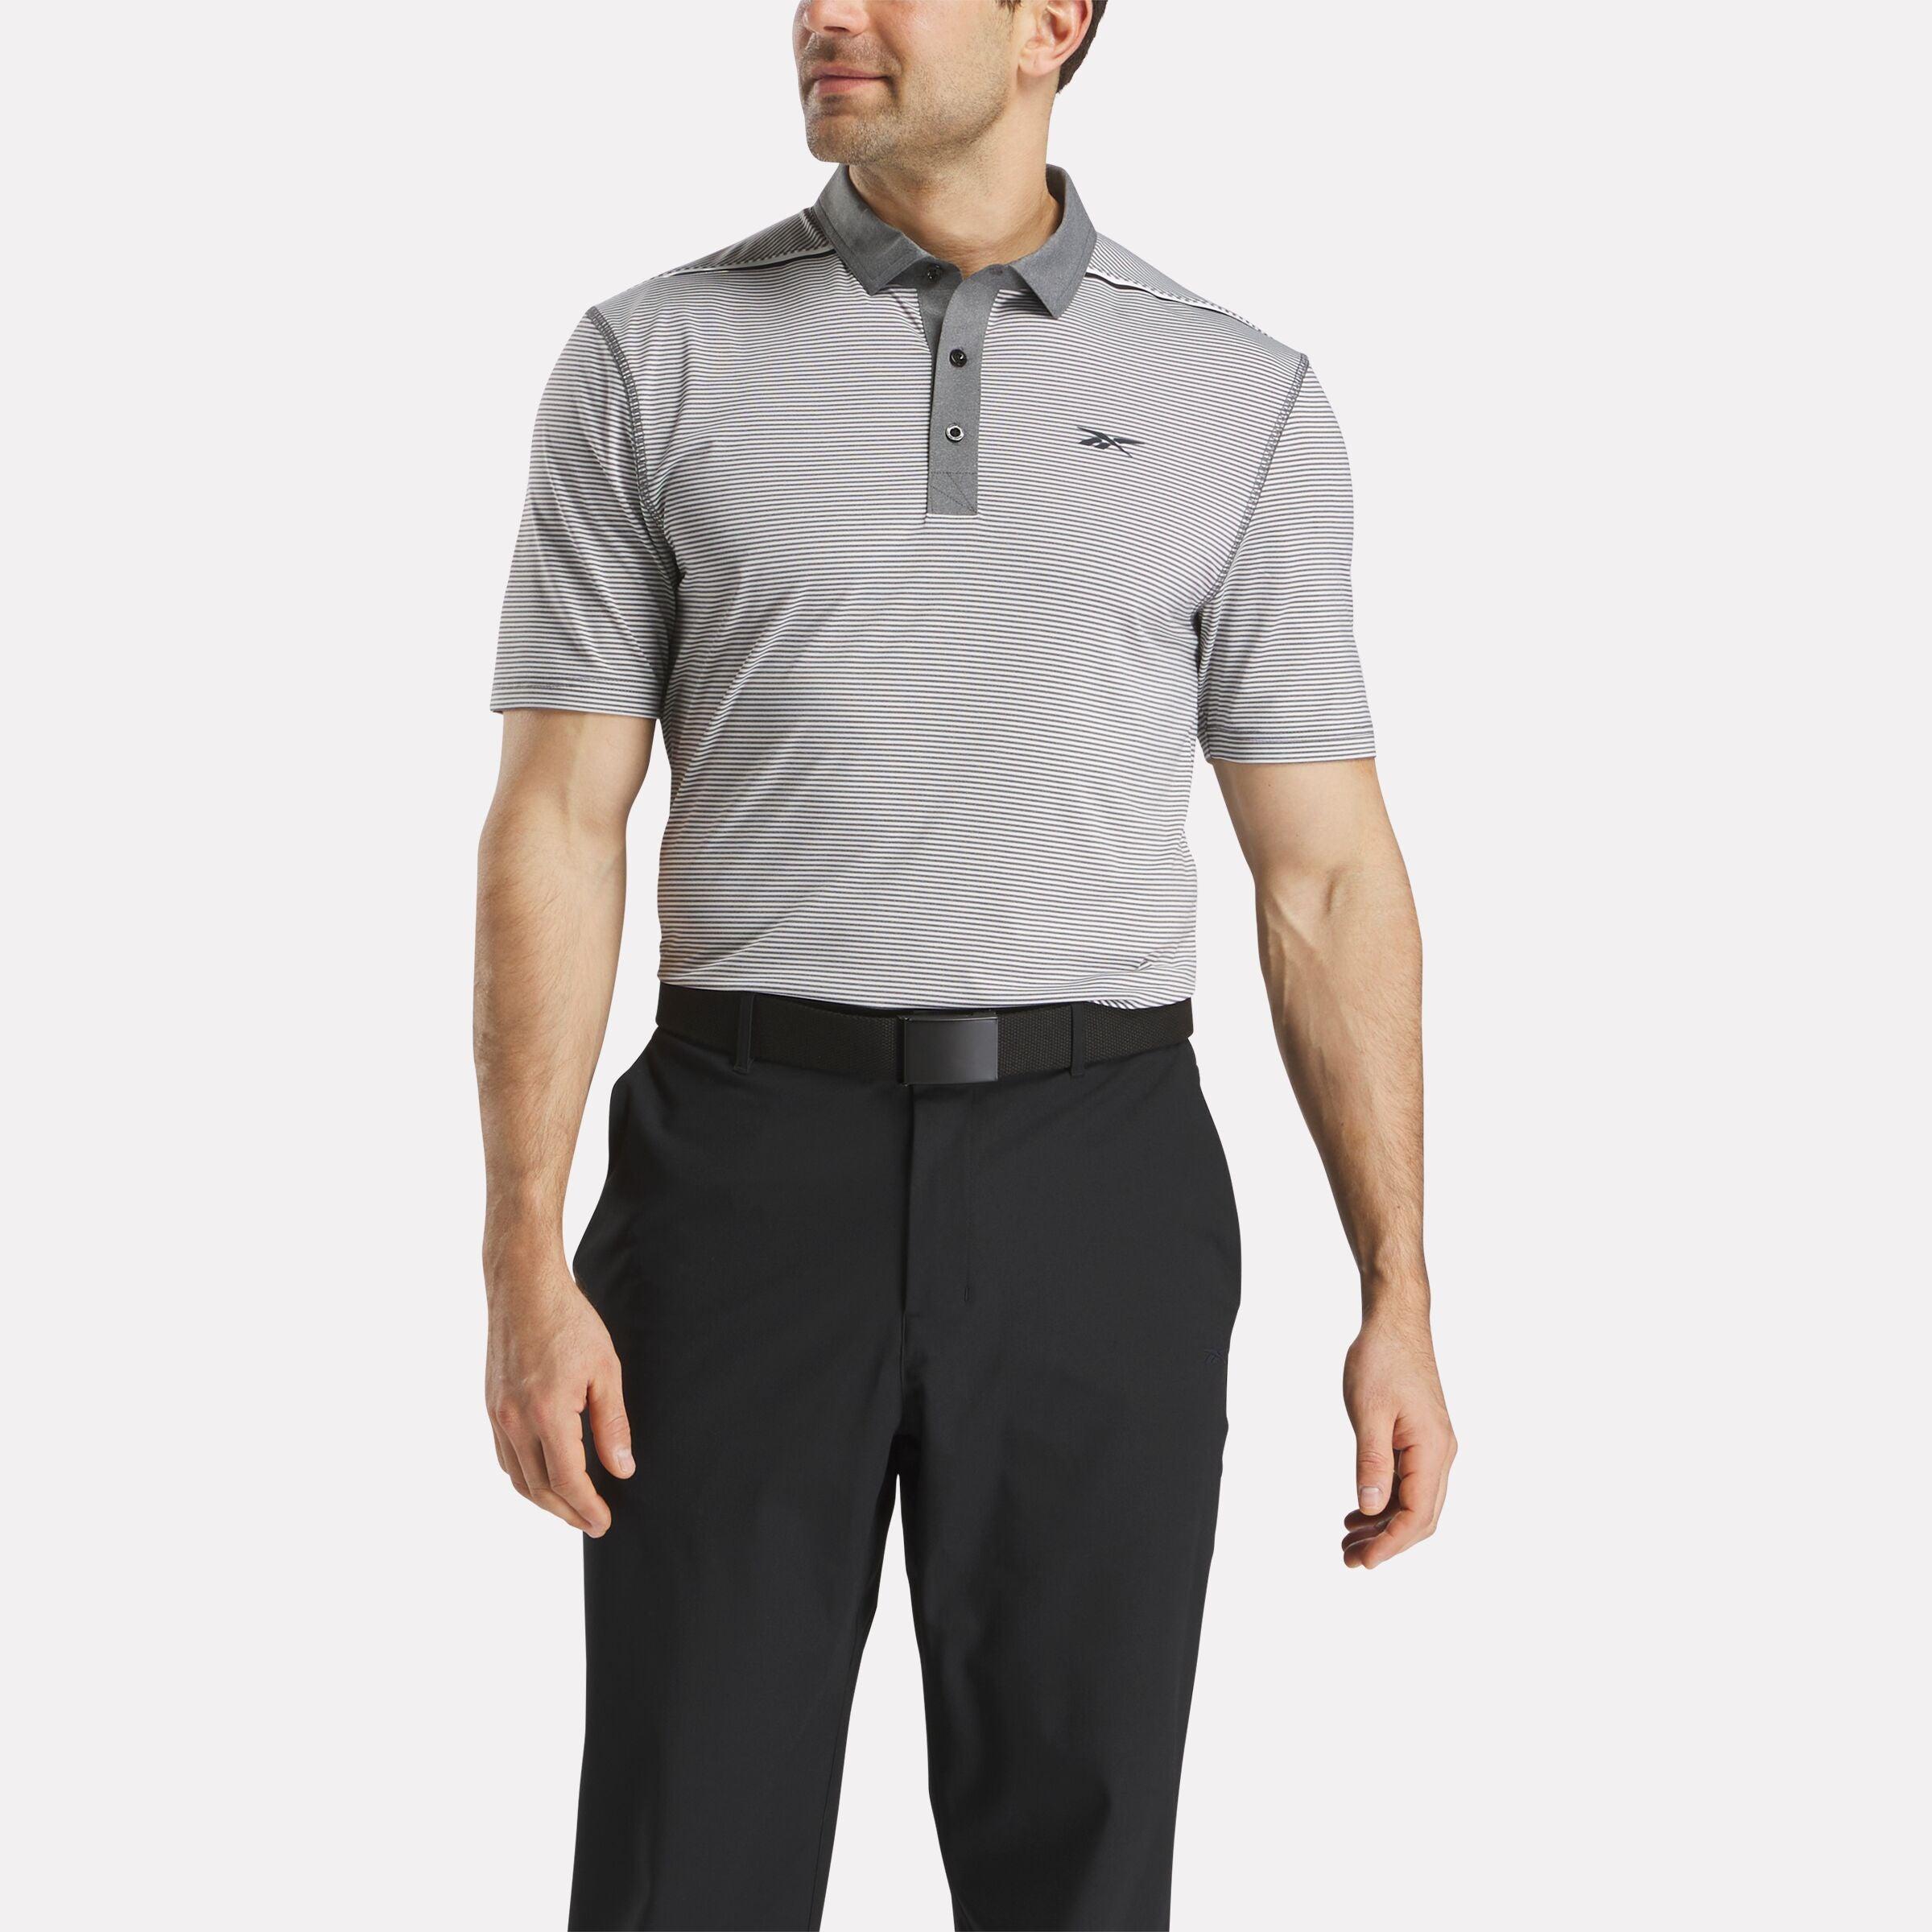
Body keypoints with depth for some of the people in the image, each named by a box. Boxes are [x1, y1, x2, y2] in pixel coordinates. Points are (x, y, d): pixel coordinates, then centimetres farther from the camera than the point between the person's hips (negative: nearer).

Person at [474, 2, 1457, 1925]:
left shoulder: (1244, 407, 5)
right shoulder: (653, 364, 3)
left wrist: (1399, 1300, 0)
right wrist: (524, 1269, -8)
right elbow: (553, 830, 0)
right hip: (755, 1182, 0)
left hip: (1097, 1198, 1)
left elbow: (1327, 875, 5)